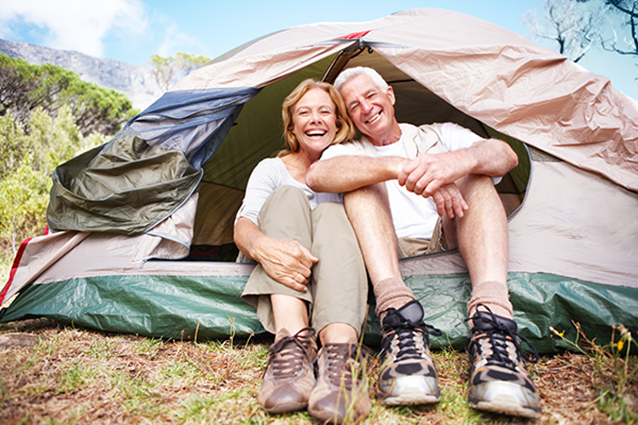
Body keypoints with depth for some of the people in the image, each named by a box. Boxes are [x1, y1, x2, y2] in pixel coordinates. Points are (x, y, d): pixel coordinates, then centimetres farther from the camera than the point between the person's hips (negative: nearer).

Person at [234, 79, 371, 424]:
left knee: (331, 212, -29)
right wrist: (261, 245, -35)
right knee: (287, 197, -26)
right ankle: (292, 341, -48)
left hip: (336, 270, 1)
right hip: (283, 266, 0)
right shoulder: (273, 169, 9)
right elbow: (243, 222, -11)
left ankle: (340, 355, -53)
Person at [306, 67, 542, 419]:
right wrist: (396, 167, -30)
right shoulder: (349, 152, 15)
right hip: (391, 257, 0)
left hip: (453, 248, 1)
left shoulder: (442, 135, 19)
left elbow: (506, 155, -3)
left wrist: (463, 159, -29)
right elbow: (316, 175, -13)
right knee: (362, 179, -17)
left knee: (473, 172, -18)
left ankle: (491, 325, -39)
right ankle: (401, 324, -40)